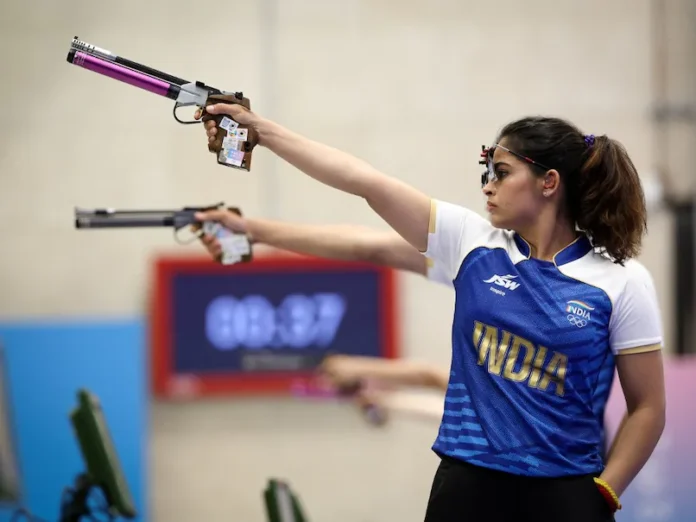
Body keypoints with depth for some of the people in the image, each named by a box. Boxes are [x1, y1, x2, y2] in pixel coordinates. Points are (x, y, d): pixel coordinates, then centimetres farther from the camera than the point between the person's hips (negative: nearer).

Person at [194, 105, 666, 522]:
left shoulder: (621, 282, -4)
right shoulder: (474, 244, 4)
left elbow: (648, 409, 0)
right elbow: (365, 180, 1)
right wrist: (261, 129, -1)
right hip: (466, 483, 3)